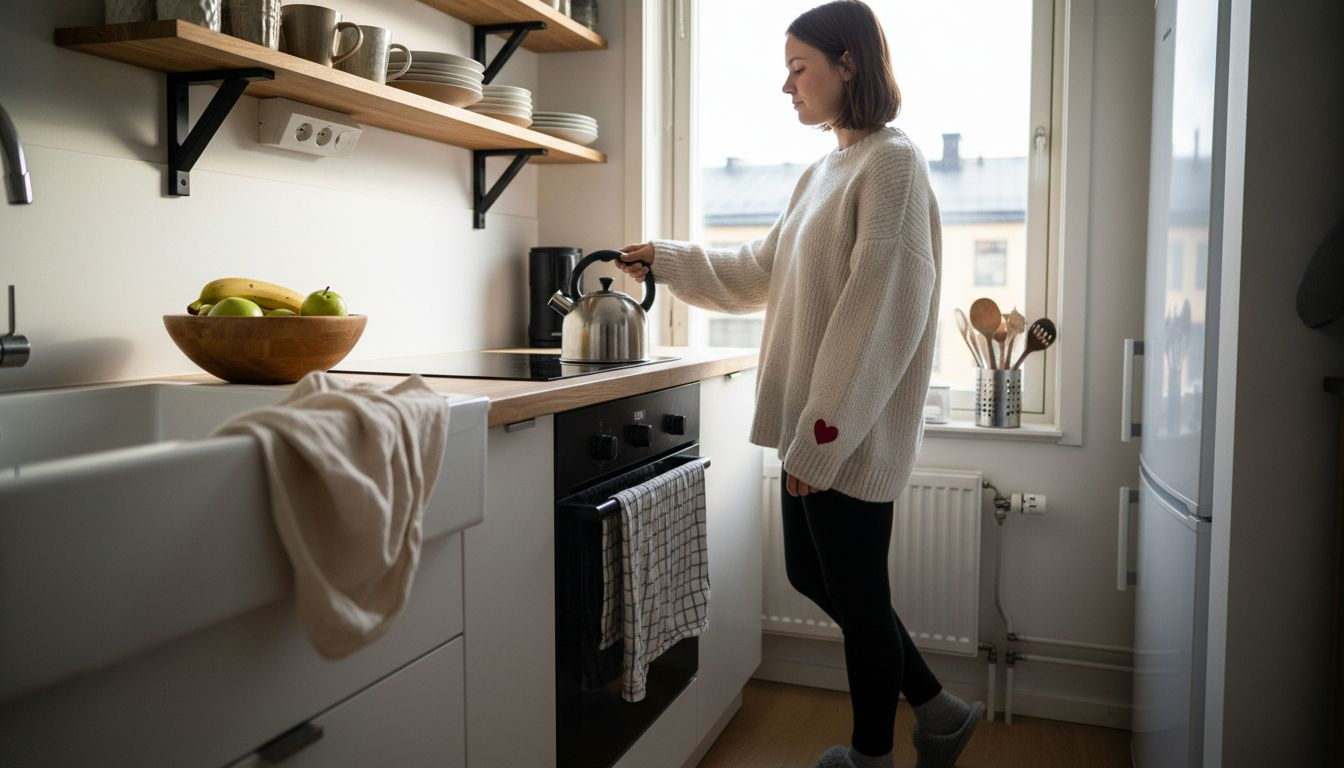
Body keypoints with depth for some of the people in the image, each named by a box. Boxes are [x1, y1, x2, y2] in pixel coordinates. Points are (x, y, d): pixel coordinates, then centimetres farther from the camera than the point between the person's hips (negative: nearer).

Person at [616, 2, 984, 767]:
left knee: (857, 593, 5)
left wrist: (821, 438, -20)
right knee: (812, 574, 17)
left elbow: (878, 312, -19)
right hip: (814, 423, 9)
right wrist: (666, 259, 22)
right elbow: (760, 273, 25)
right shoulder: (823, 173, 16)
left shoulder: (892, 161, -11)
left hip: (853, 431, -9)